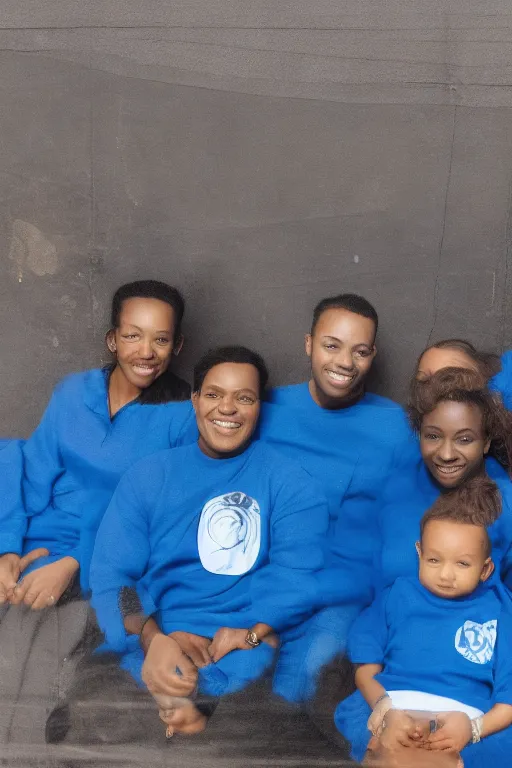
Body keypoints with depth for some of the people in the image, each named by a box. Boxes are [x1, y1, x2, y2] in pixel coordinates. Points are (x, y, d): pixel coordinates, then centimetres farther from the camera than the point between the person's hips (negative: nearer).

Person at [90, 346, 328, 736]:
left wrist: (249, 633, -24)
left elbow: (299, 576, -6)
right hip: (151, 643, 2)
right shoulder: (148, 476, 10)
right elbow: (110, 573, 1)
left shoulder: (289, 483, 6)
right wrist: (152, 638, -18)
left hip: (242, 647, -1)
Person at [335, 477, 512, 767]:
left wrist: (472, 727, -15)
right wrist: (386, 709, -12)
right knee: (352, 711, -31)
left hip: (464, 717, 0)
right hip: (395, 706, 1)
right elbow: (366, 669, 9)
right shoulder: (397, 596, 13)